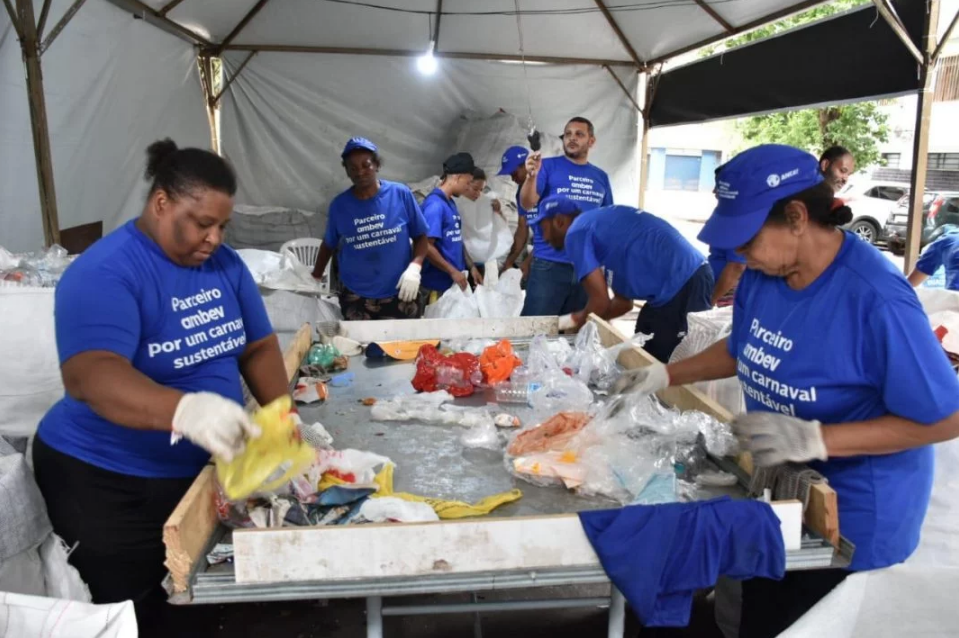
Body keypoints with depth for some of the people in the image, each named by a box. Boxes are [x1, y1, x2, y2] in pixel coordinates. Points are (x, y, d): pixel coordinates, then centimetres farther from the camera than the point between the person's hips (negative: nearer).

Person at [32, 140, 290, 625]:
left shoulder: (225, 264, -2)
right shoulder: (104, 273, -24)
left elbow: (258, 347, 3)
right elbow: (88, 375, -40)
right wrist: (185, 410, -58)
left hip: (203, 472, 6)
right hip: (105, 484, -6)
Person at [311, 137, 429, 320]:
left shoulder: (401, 194, -6)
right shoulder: (339, 205, -1)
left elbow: (421, 237, 0)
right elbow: (329, 244, 13)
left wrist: (415, 267, -15)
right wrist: (315, 277, 14)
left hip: (400, 294, -1)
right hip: (355, 297, 1)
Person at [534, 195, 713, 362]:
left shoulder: (576, 232, -5)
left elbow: (600, 301, -9)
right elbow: (624, 302, 24)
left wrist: (577, 320, 11)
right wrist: (577, 318, 23)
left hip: (681, 284, -10)